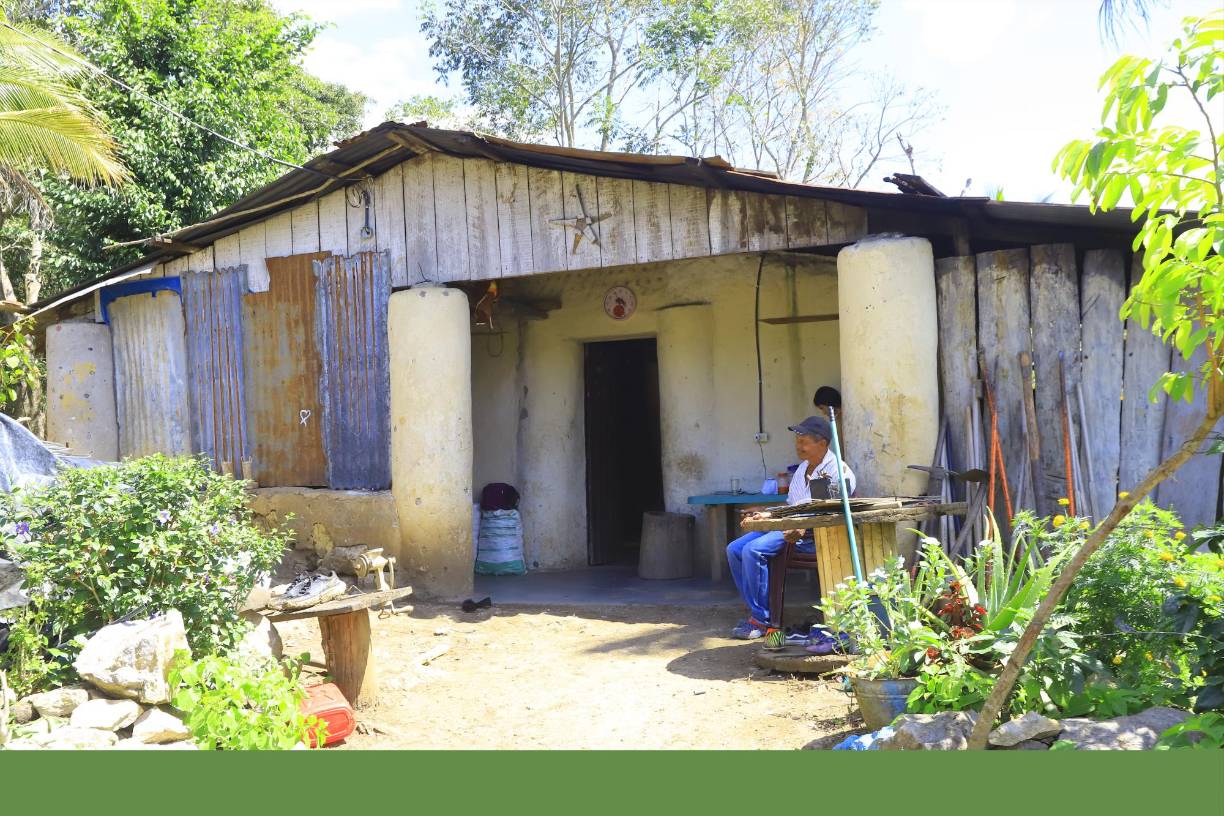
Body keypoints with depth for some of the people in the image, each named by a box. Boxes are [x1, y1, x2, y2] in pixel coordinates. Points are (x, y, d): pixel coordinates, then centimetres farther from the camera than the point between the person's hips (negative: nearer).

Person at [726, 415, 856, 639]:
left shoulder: (838, 472, -9)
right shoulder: (804, 467, 19)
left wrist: (802, 530, -31)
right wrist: (767, 516, 11)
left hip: (811, 535, -9)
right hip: (787, 525, 9)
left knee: (752, 550, -26)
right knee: (734, 549, -6)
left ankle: (761, 619, -15)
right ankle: (755, 610, -1)